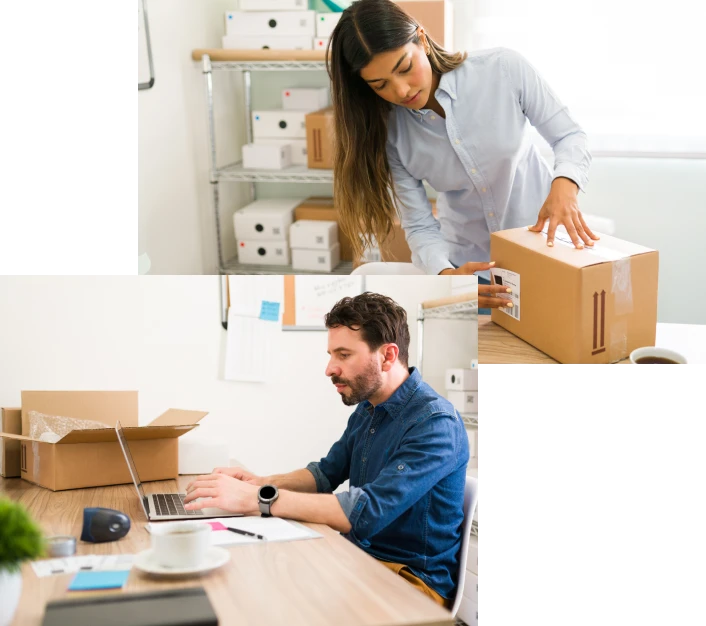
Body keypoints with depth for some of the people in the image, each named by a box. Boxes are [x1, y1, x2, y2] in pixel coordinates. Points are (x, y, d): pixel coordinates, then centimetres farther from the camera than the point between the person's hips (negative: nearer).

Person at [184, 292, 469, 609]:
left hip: (414, 579, -8)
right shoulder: (366, 410, 9)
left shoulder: (436, 423, -22)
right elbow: (326, 473, 19)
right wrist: (261, 483, -2)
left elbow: (367, 512, -31)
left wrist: (258, 499, -32)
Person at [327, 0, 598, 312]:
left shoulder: (503, 68, -23)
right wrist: (446, 275, -36)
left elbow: (569, 136, -12)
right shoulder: (387, 132, -16)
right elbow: (419, 225, -14)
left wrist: (564, 185, -35)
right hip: (466, 262, 1)